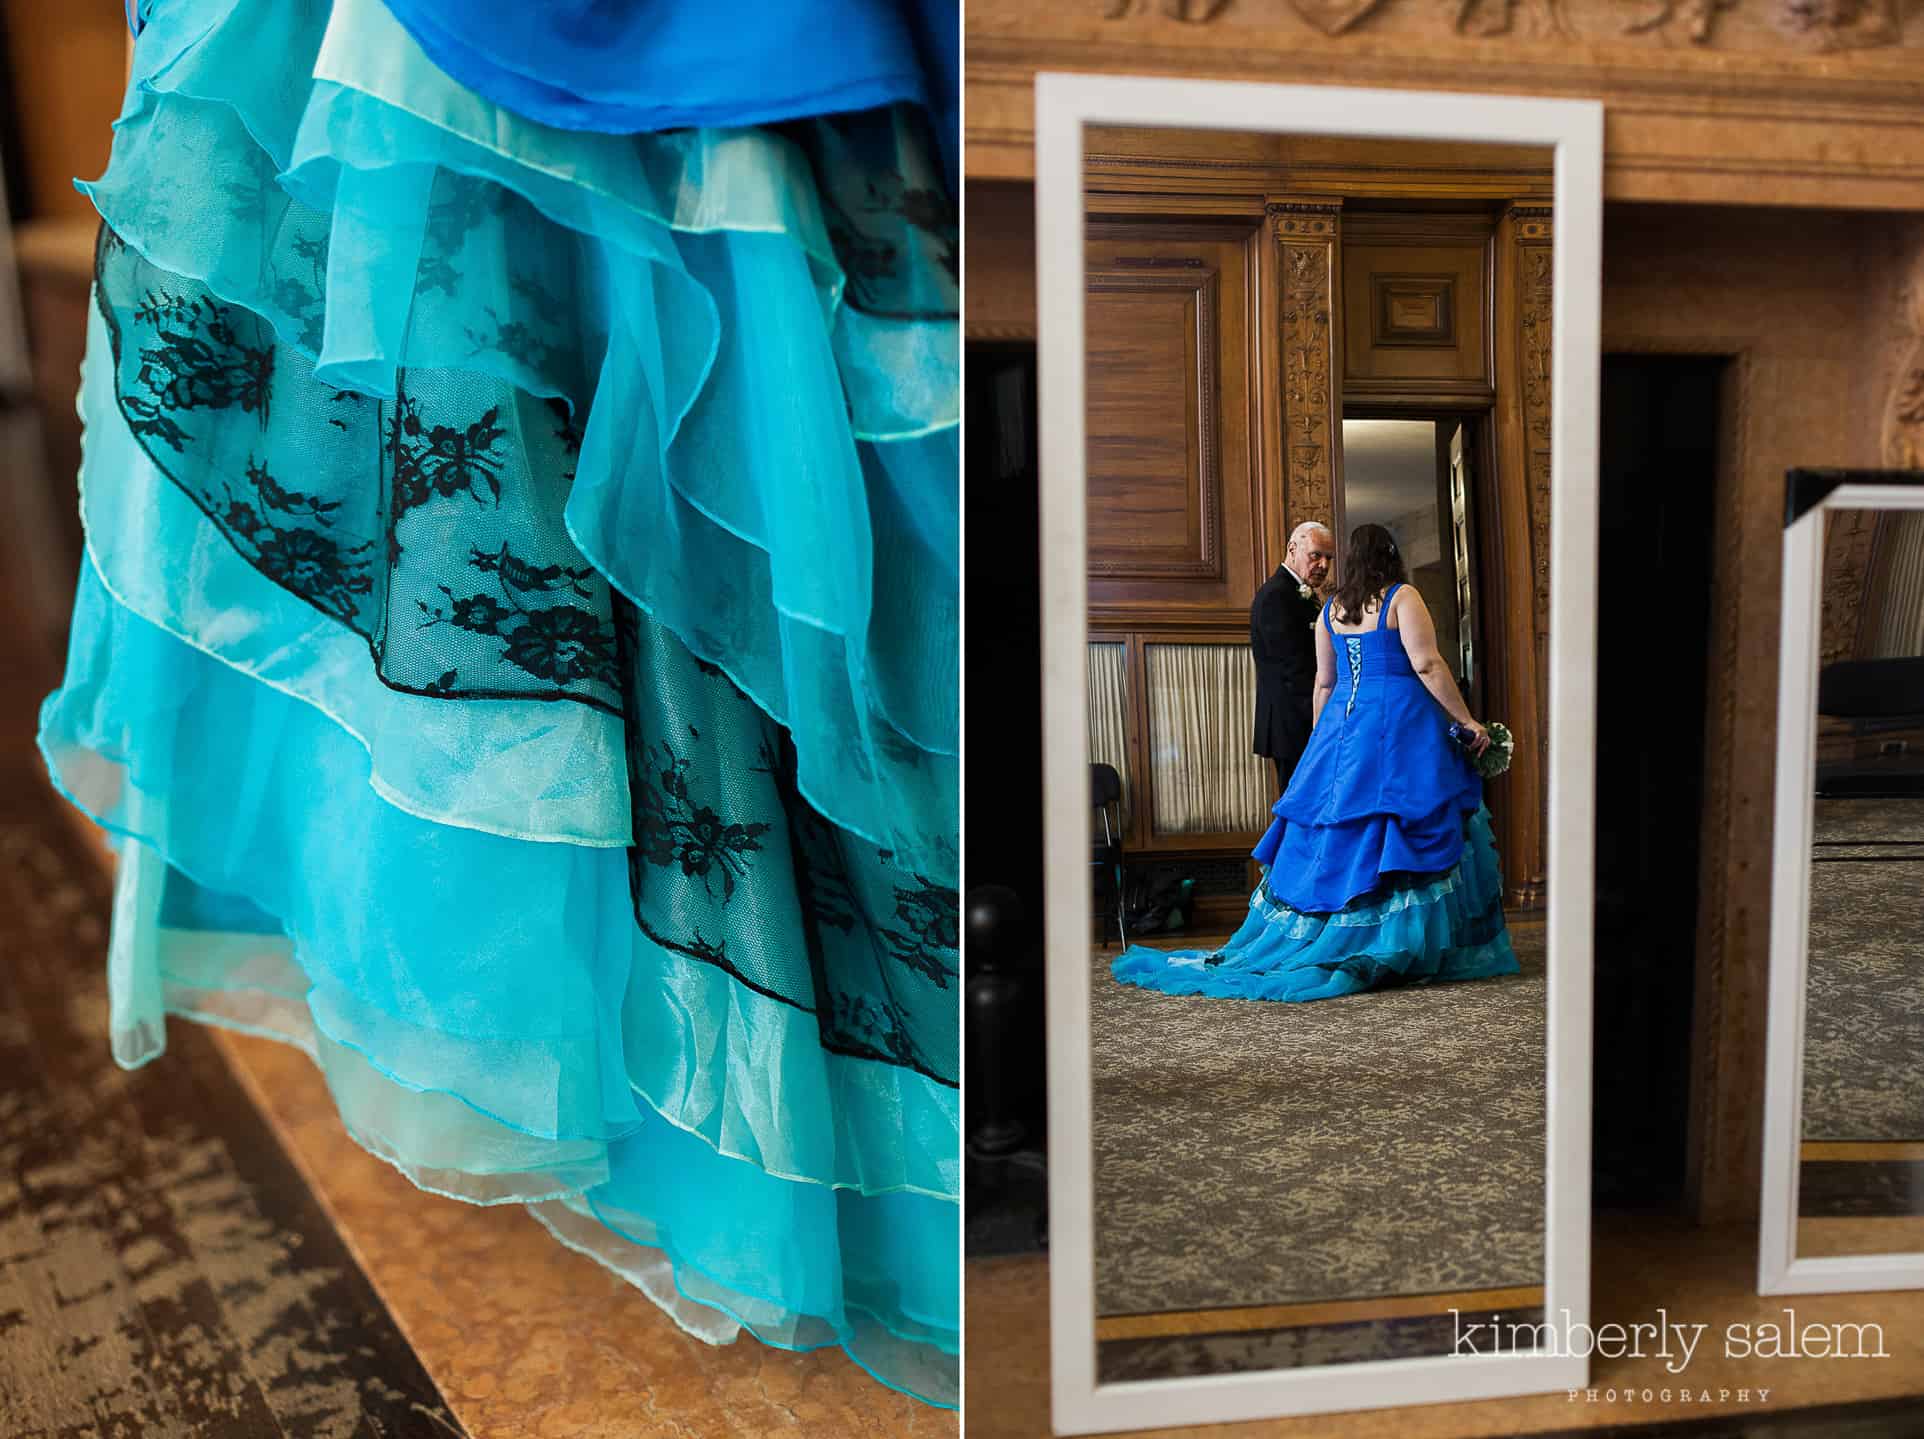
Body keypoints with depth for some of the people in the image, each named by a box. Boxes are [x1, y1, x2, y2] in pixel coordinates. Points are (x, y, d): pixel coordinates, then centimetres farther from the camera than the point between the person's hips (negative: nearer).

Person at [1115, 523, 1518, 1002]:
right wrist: (1467, 721, -7)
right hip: (1400, 725, -5)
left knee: (1331, 832, 9)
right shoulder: (1402, 597, -3)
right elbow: (1426, 664, -12)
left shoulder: (1331, 607, 12)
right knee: (1392, 833, -4)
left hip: (1342, 725, 5)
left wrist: (1319, 735, 25)